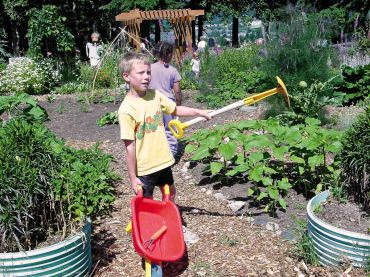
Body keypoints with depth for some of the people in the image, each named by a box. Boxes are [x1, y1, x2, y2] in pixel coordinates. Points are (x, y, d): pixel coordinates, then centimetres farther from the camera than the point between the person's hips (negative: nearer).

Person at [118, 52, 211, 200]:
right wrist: (132, 177, -16)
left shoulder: (155, 95, -4)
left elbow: (175, 110, 14)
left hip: (163, 160, 6)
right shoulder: (126, 109, -22)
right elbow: (130, 147, -20)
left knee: (170, 193, 25)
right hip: (144, 168, -6)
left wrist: (198, 112, 8)